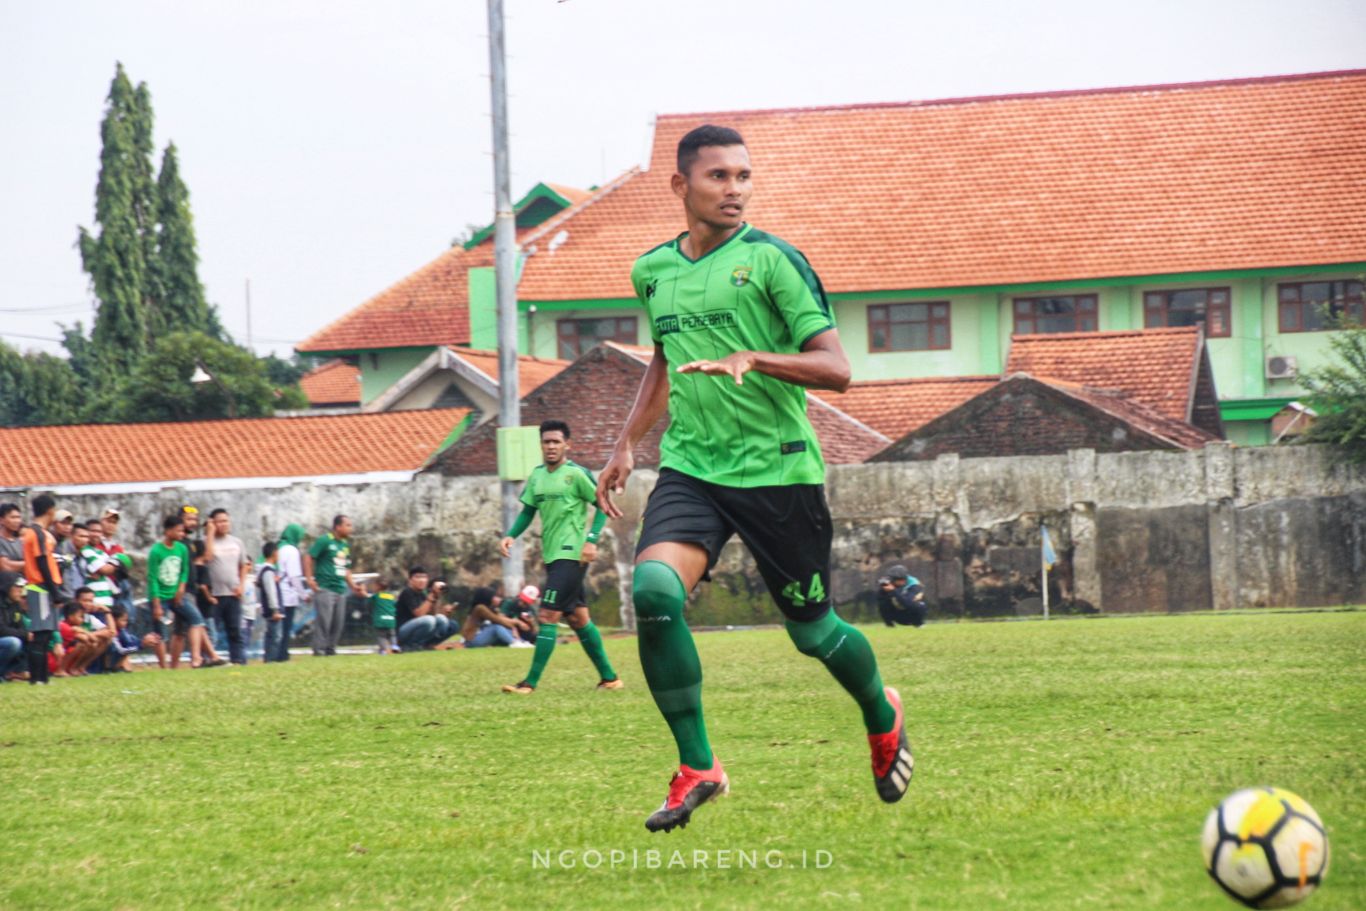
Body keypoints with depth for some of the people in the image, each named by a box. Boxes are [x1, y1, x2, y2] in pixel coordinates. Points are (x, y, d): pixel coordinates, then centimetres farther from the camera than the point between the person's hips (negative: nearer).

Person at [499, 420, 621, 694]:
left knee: (547, 616, -12)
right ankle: (609, 676, 21)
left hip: (571, 555, -8)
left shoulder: (577, 473, -9)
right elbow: (528, 510, 18)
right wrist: (511, 535, 2)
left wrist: (592, 540, -16)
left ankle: (531, 682, -12)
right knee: (578, 618, 12)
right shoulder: (537, 475, 11)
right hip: (552, 556, 8)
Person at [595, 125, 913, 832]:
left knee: (811, 630, 7)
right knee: (653, 589, -23)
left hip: (778, 471, -3)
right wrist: (626, 444, 21)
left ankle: (882, 718, 41)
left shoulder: (771, 260, -6)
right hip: (689, 468, 3)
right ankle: (698, 767, -13)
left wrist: (752, 359, -25)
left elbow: (836, 369, -11)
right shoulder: (653, 271, 10)